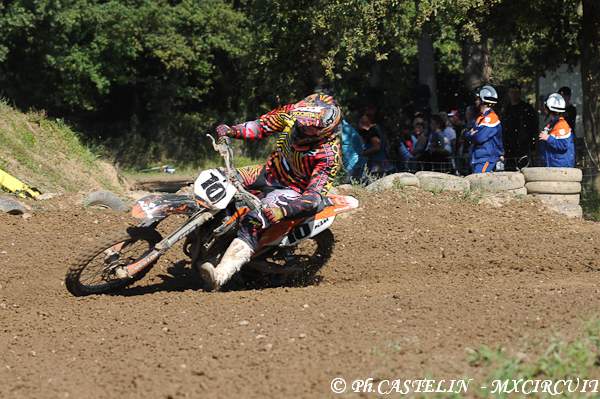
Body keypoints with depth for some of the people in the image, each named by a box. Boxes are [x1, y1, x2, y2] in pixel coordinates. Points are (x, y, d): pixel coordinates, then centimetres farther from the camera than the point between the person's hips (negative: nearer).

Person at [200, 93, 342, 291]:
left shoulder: (329, 154, -29)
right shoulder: (292, 113, -13)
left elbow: (315, 195, -31)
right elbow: (262, 125, 4)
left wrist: (284, 210, -41)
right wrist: (232, 131, -10)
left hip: (293, 190, -8)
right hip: (270, 171, 8)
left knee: (254, 222, -31)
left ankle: (220, 275, -44)